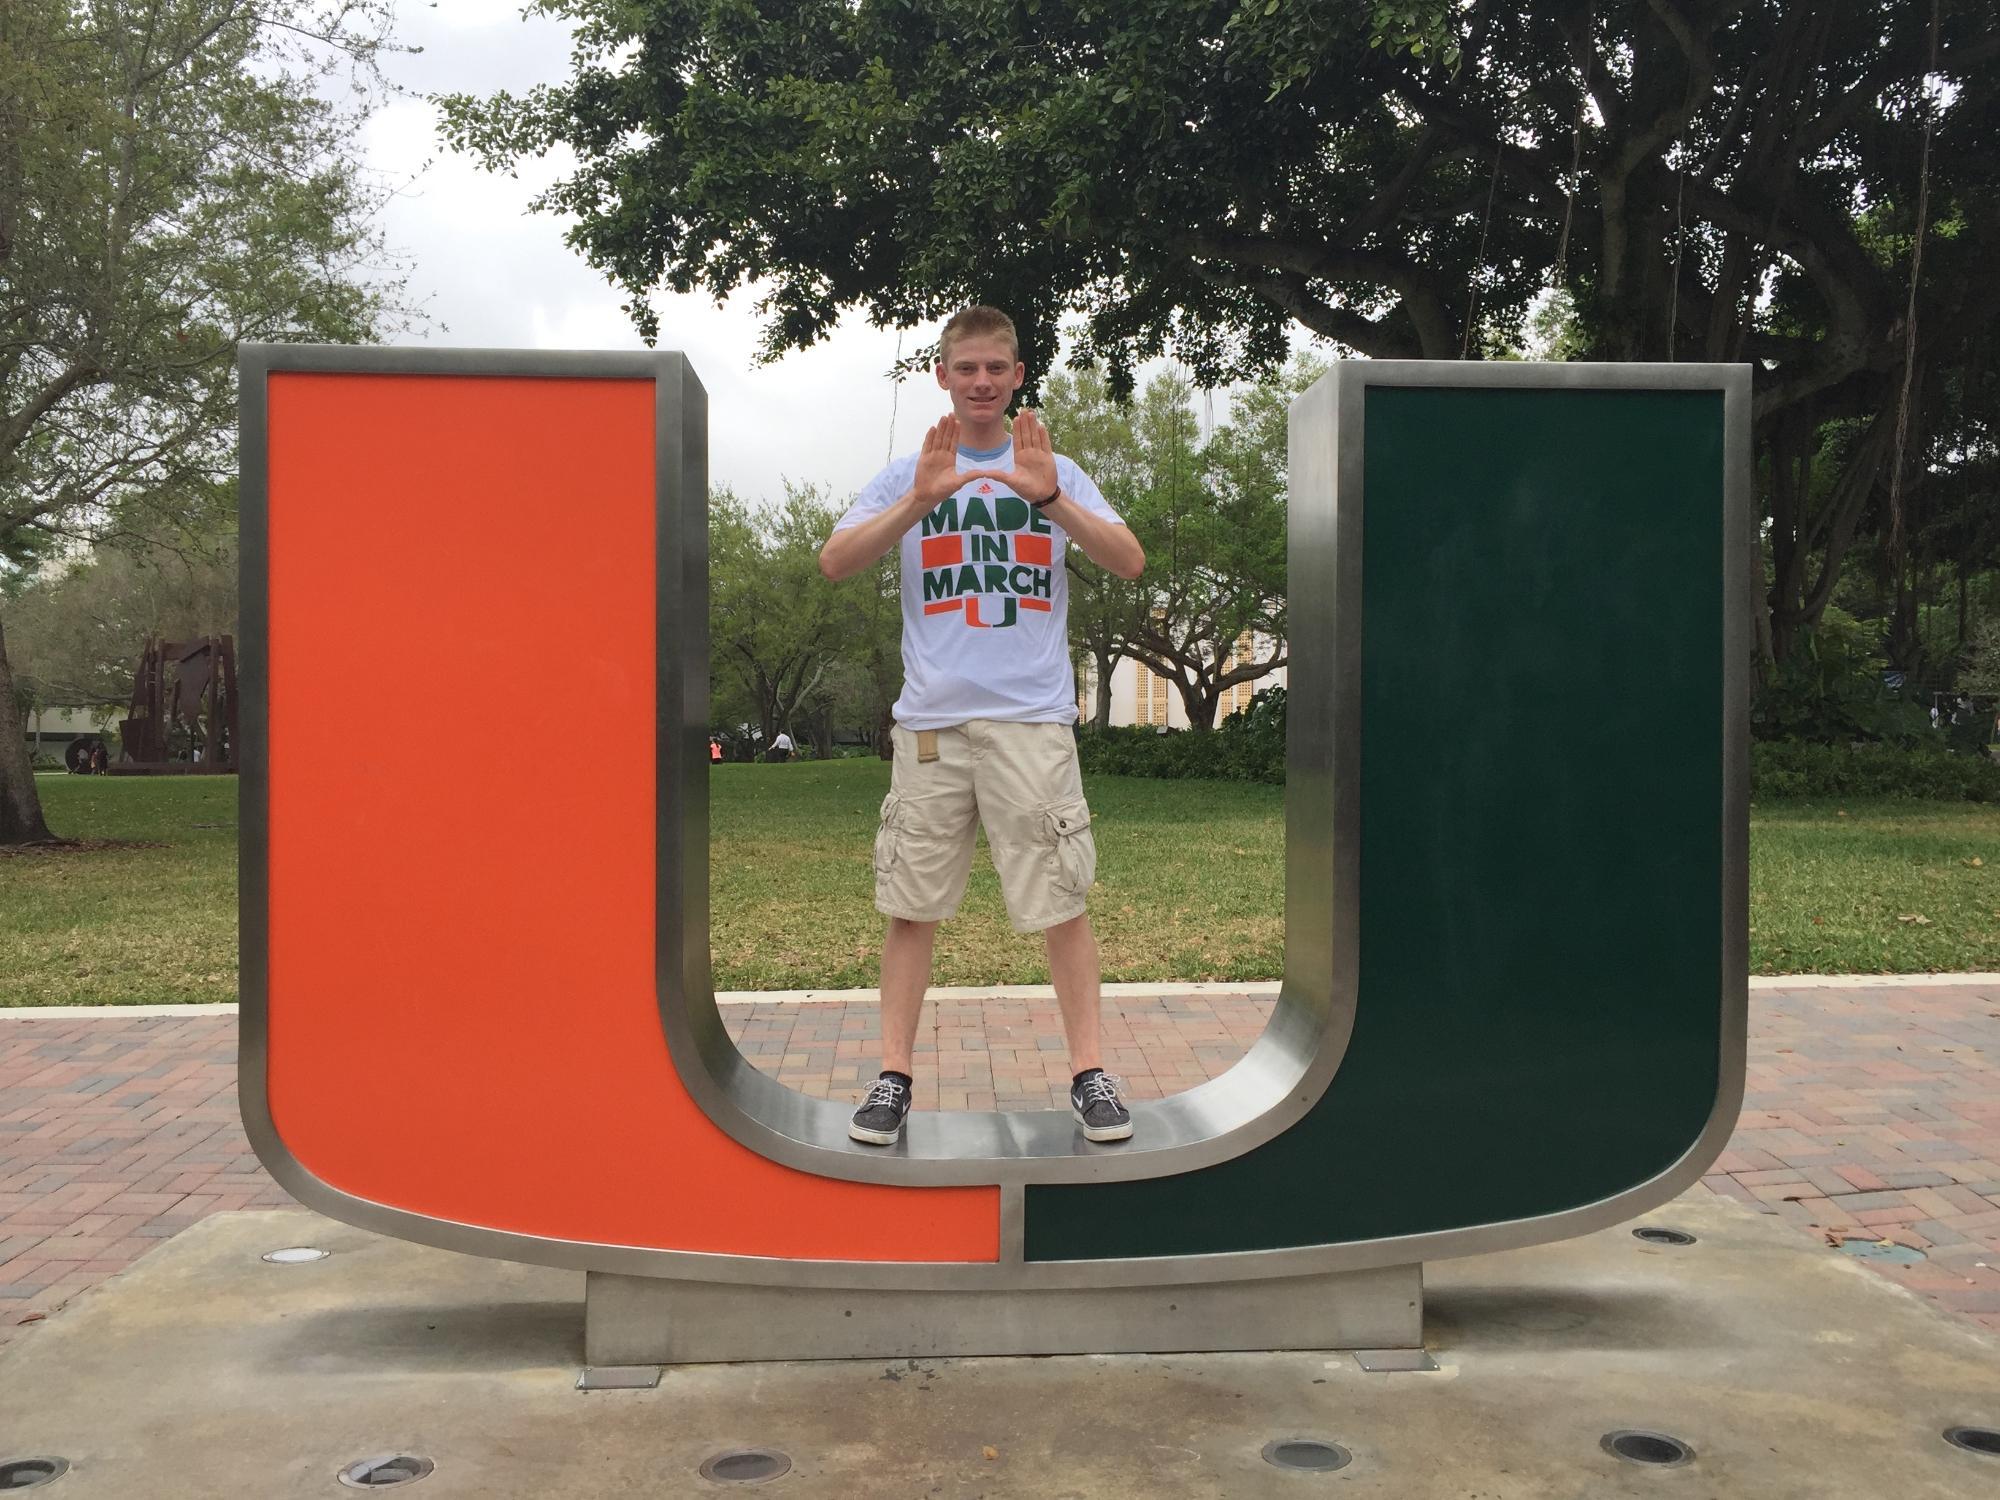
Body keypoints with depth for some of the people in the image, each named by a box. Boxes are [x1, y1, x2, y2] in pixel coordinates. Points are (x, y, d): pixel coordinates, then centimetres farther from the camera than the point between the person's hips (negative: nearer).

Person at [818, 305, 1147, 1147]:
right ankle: (893, 1078, 12)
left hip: (1034, 717, 0)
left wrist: (1048, 497, -19)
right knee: (911, 904, 2)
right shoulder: (908, 474, 11)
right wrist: (920, 500, -19)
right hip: (931, 718, 1)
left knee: (1062, 902, 1)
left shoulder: (1056, 472, 11)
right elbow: (834, 564, -4)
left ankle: (1089, 1075, 11)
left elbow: (1129, 562, -3)